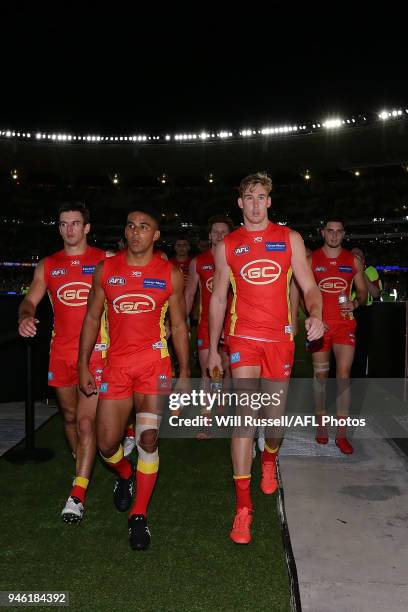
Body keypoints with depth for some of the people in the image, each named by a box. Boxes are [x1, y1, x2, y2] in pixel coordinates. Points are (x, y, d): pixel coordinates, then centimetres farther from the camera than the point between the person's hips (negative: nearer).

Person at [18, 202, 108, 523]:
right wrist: (25, 317, -16)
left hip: (94, 351, -4)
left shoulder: (105, 261, 1)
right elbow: (31, 299, 8)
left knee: (86, 422, -9)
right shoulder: (48, 265, 11)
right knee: (70, 417, 17)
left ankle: (78, 494, -5)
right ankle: (83, 469, 39)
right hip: (61, 352, 4)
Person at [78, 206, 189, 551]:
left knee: (148, 439, -5)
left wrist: (184, 370, 3)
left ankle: (139, 516, 13)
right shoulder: (106, 270, 6)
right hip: (116, 364, 2)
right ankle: (125, 474, 41)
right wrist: (83, 365, 5)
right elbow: (92, 318, 9)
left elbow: (179, 325, 6)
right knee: (107, 444, 5)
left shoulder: (171, 274, 2)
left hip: (154, 362, -2)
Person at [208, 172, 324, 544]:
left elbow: (309, 286, 3)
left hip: (280, 338, 1)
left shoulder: (290, 239, 6)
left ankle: (269, 460, 46)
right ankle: (243, 506, -1)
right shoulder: (227, 246, 7)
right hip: (243, 338, -1)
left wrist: (315, 315, -20)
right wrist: (212, 349, 8)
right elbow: (218, 298, 10)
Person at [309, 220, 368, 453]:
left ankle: (342, 434, -1)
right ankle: (321, 424, 21)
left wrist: (356, 303, -9)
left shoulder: (354, 260, 7)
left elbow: (363, 290, 13)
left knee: (344, 375, -7)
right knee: (320, 375, 6)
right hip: (320, 324, 0)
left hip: (345, 324, 0)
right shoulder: (311, 259, 4)